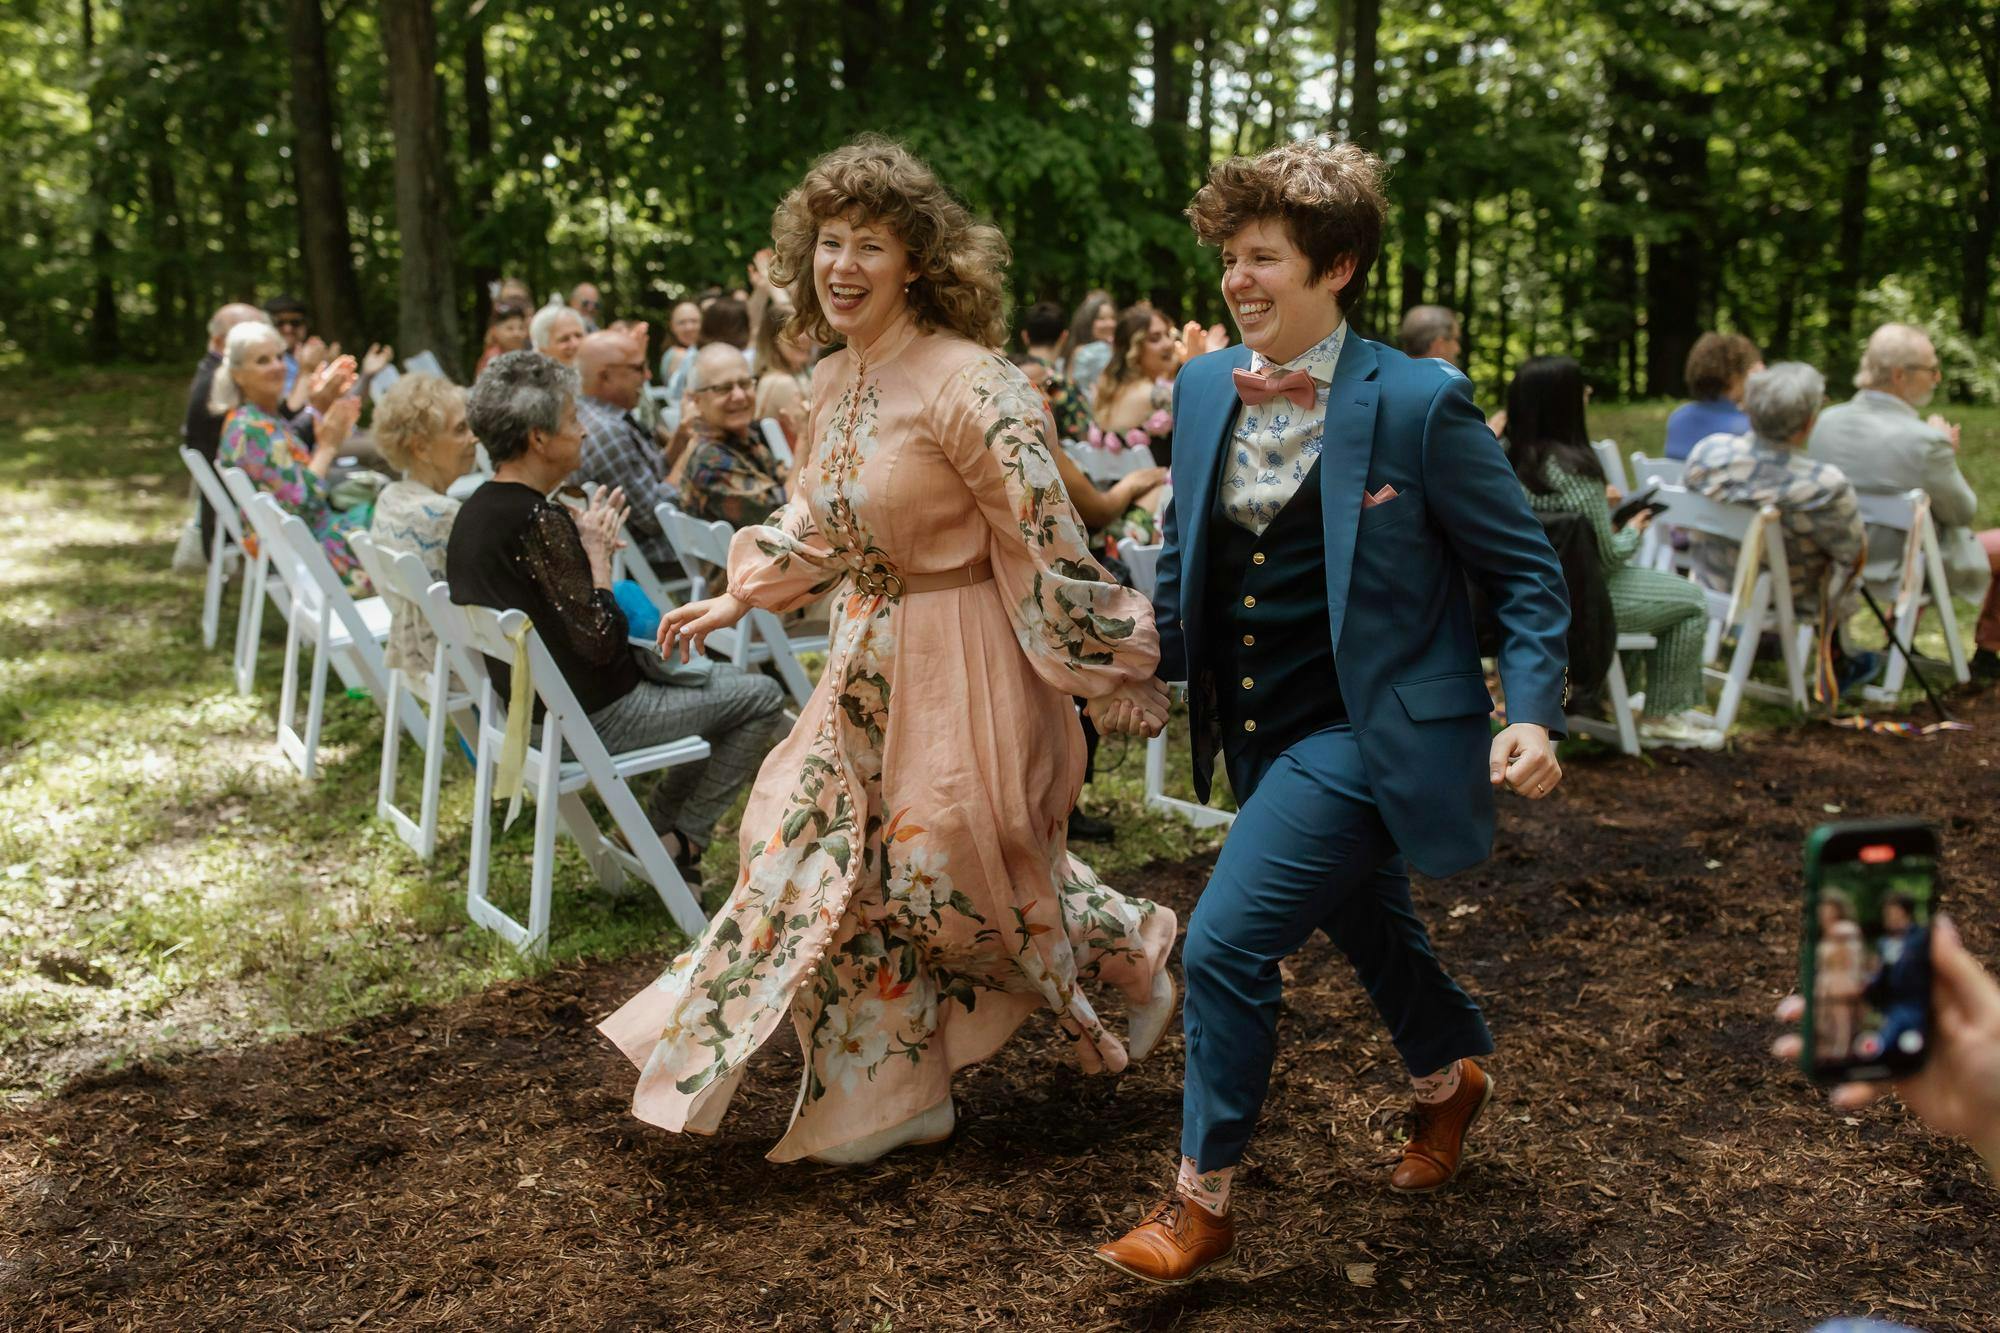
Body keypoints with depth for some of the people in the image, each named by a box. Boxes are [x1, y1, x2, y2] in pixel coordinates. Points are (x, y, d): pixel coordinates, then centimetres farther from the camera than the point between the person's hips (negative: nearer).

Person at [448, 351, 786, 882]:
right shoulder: (539, 520, -27)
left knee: (724, 676, 24)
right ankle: (682, 838, 8)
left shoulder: (476, 510, 4)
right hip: (592, 715, -10)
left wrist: (590, 545, 2)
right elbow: (600, 642, -27)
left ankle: (658, 824, 24)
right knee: (762, 697, 2)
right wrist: (598, 553, -15)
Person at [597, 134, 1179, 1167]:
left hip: (959, 664, -8)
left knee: (956, 871, 2)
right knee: (840, 854, 8)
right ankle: (882, 1097, 24)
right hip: (866, 660, 8)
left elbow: (1046, 540, -21)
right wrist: (734, 600, 15)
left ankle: (1127, 955, 33)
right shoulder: (835, 384, 6)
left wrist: (1113, 671, -19)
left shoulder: (967, 384, -21)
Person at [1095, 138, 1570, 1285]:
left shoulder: (1420, 402, -15)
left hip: (1362, 729, -7)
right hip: (1260, 732, 7)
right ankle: (1453, 1076, 54)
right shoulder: (1205, 387, 2)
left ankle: (1203, 1202, 7)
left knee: (1228, 943, -13)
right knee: (1369, 927, 24)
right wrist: (1148, 666, 4)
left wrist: (1532, 714, -19)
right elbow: (1187, 557, 16)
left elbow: (1527, 573, -8)